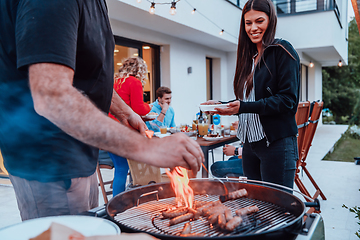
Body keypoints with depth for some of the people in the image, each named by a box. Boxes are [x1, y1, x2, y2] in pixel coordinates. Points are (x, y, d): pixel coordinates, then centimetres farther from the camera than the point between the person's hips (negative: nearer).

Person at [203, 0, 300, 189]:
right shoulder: (249, 57, 17)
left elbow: (287, 100, -15)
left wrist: (243, 107, -22)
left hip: (276, 144, -7)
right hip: (250, 143, 7)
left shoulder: (282, 51, -5)